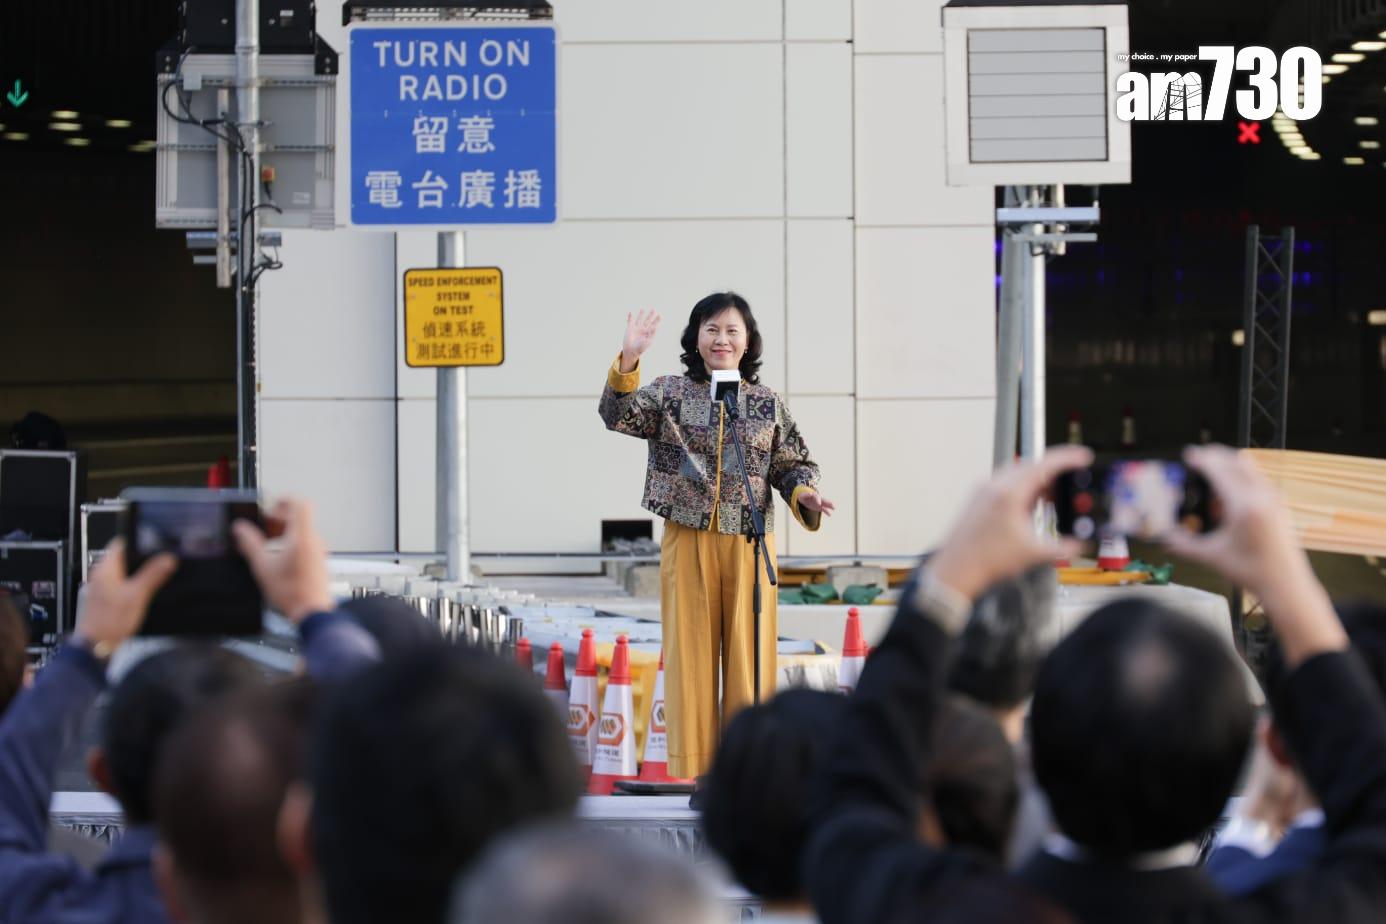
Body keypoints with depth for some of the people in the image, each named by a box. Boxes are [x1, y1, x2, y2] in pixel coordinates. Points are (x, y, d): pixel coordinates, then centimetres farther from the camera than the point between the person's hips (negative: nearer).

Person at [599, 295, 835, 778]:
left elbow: (792, 464, 11)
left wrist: (804, 493, -11)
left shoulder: (768, 404, 8)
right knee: (691, 653, 3)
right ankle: (696, 769, 10)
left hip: (750, 544, 1)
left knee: (749, 655, 2)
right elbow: (621, 416, -12)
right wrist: (627, 362, -28)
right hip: (688, 540, -1)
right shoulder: (670, 393, 3)